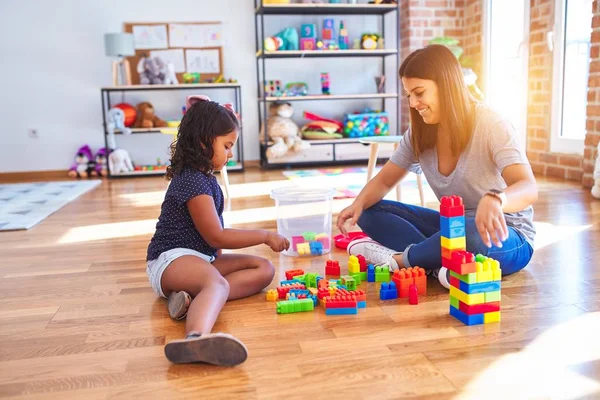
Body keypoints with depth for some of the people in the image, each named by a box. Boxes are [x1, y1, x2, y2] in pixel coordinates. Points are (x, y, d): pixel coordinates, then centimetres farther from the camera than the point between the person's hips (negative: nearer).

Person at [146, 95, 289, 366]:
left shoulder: (202, 176, 14)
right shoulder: (194, 182, -16)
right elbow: (216, 236, -16)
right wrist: (265, 236, -10)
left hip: (203, 257, 10)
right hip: (172, 259, -10)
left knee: (264, 269, -4)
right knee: (218, 284, -42)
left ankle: (193, 298, -27)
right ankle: (196, 339, -77)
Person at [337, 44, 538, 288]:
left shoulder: (491, 125, -20)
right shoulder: (419, 133, -3)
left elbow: (528, 189, -31)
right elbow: (384, 180, 4)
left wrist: (494, 201, -55)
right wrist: (359, 203, -19)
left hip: (506, 235, -5)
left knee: (468, 235, -42)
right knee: (370, 211, -9)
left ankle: (400, 258, -16)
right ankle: (440, 264, -27)